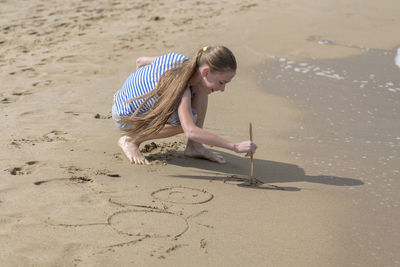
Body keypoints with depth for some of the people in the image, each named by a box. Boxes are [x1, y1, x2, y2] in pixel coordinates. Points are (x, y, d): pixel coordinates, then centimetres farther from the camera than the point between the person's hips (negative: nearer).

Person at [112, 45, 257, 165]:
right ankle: (130, 140, -13)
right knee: (191, 118, -30)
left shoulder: (178, 59, -12)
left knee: (200, 87, -7)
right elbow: (190, 131, -48)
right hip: (126, 117, -8)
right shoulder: (180, 88, -37)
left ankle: (193, 146, -3)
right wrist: (235, 147, -49)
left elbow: (140, 61, 3)